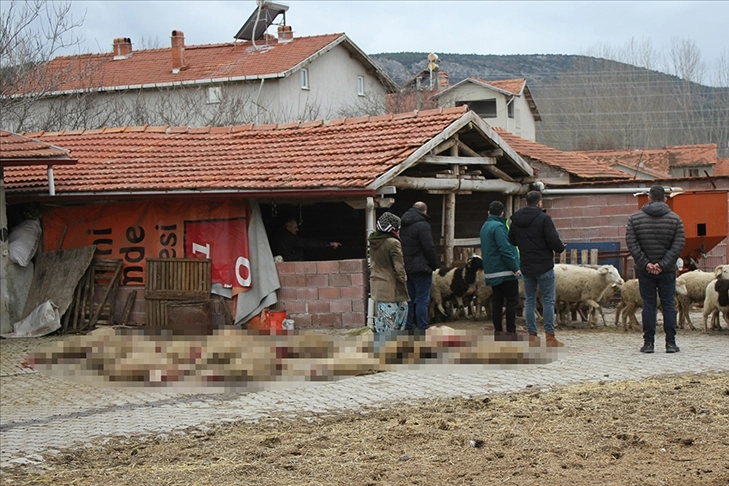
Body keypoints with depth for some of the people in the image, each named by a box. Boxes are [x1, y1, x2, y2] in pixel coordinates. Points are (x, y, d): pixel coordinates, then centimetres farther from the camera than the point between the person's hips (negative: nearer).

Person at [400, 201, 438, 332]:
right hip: (420, 267, -8)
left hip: (406, 267, 8)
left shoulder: (403, 225, 13)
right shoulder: (422, 225, -12)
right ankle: (422, 329, -7)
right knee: (422, 299, -5)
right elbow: (429, 248, -15)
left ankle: (408, 327, 16)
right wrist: (434, 265, -4)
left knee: (409, 299, 13)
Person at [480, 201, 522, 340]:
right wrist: (515, 268, -17)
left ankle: (498, 330, 11)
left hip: (491, 271, 9)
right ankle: (510, 331, -6)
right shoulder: (498, 227, -16)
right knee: (512, 300, -3)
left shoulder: (484, 227, 13)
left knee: (497, 300, 11)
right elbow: (505, 249, -21)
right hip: (505, 271, -9)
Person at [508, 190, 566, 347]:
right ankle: (550, 336, 0)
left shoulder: (515, 220, 5)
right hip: (544, 266, -5)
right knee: (548, 300, 1)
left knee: (529, 301, 11)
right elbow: (554, 241, -16)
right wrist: (561, 248, 4)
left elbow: (511, 241, 13)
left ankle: (532, 336, 9)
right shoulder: (543, 218, -13)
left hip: (526, 267, 5)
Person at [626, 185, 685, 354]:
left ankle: (648, 343, 2)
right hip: (667, 270, 0)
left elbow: (631, 243, -7)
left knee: (648, 305, 4)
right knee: (668, 305, 5)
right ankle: (670, 343, 5)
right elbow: (679, 245, -8)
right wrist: (663, 264, -12)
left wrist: (645, 263, -9)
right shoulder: (675, 219, -1)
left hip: (645, 270, 0)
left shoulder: (635, 218, 0)